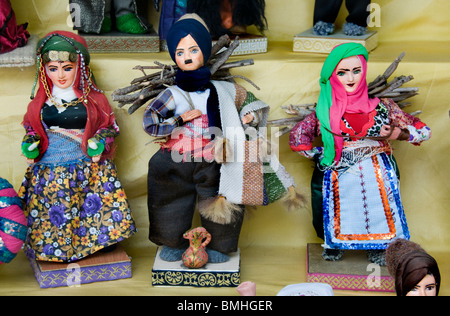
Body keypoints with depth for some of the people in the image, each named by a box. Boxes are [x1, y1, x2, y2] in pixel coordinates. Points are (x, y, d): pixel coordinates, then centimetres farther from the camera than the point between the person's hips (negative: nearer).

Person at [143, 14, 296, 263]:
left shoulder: (222, 91, 2)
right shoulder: (173, 94, -3)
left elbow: (250, 101, 17)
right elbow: (149, 122, -10)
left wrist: (250, 117, -2)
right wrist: (181, 119, -14)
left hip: (212, 165, 0)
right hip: (175, 165, 0)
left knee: (219, 204, 4)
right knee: (172, 203, 10)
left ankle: (217, 246, 26)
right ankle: (173, 243, 32)